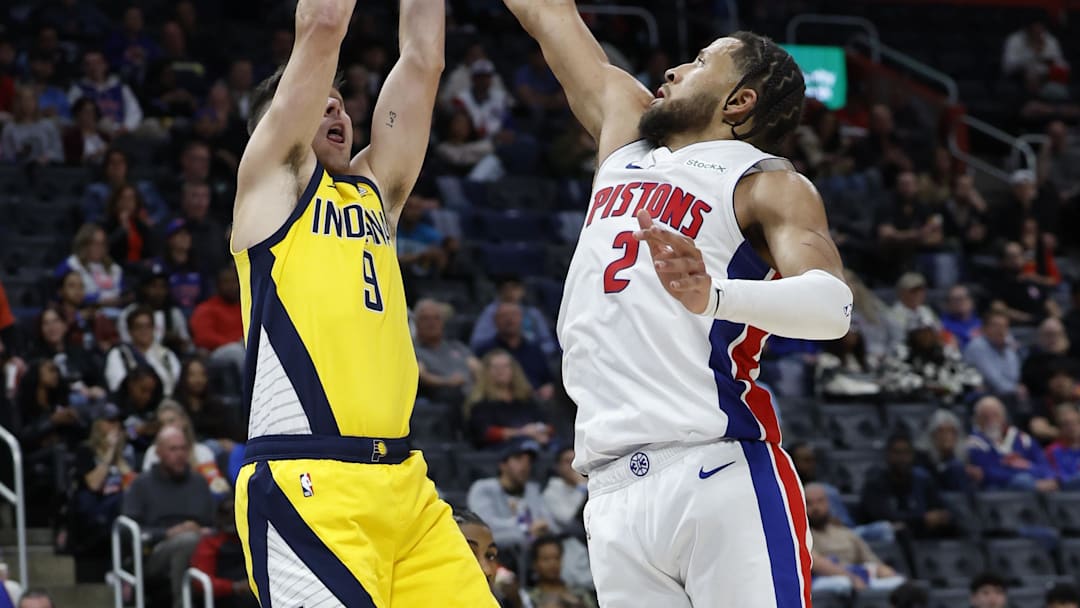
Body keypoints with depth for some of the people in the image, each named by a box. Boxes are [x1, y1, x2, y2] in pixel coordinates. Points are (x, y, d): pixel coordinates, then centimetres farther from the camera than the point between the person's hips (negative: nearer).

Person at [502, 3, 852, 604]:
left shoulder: (768, 185, 3)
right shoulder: (628, 136, 22)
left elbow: (833, 306, -16)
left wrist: (713, 295, -34)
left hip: (721, 479, -6)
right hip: (615, 493, 6)